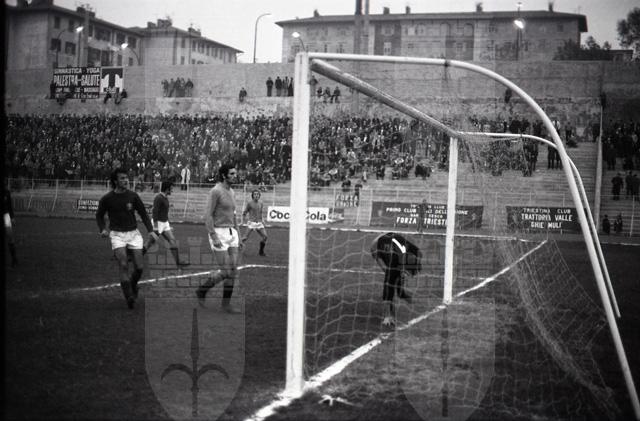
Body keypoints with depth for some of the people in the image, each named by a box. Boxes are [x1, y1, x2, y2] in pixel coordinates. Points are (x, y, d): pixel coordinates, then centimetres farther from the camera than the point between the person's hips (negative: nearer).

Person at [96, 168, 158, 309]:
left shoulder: (133, 196, -1)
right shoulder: (106, 199, -4)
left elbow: (143, 214, 8)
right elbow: (99, 215, 12)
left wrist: (151, 230, -3)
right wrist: (103, 229, -5)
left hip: (133, 233, 2)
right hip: (117, 235, -2)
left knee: (139, 267, -3)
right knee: (123, 265, -17)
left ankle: (133, 285, 29)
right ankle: (129, 297, -12)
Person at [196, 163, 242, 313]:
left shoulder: (231, 192, 15)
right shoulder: (215, 191, -13)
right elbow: (208, 215, -17)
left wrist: (238, 237, 18)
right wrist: (214, 237, -23)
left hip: (231, 233, 8)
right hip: (218, 234, -8)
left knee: (233, 270, 1)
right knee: (225, 271, -9)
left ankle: (226, 304, 10)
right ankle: (202, 291, 12)